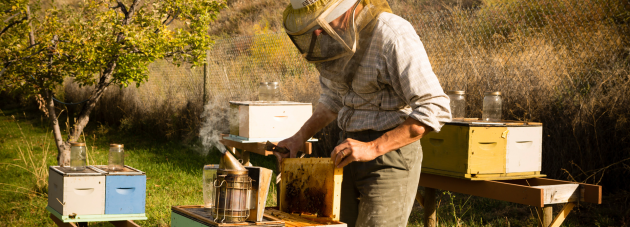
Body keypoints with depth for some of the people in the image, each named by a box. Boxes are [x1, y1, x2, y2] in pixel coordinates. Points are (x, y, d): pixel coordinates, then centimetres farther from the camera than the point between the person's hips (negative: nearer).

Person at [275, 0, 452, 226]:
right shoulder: (335, 36, 3)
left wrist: (373, 148, -29)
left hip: (391, 154, -8)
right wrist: (300, 137, 7)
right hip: (353, 151, 8)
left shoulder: (393, 36, -21)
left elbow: (435, 110, -25)